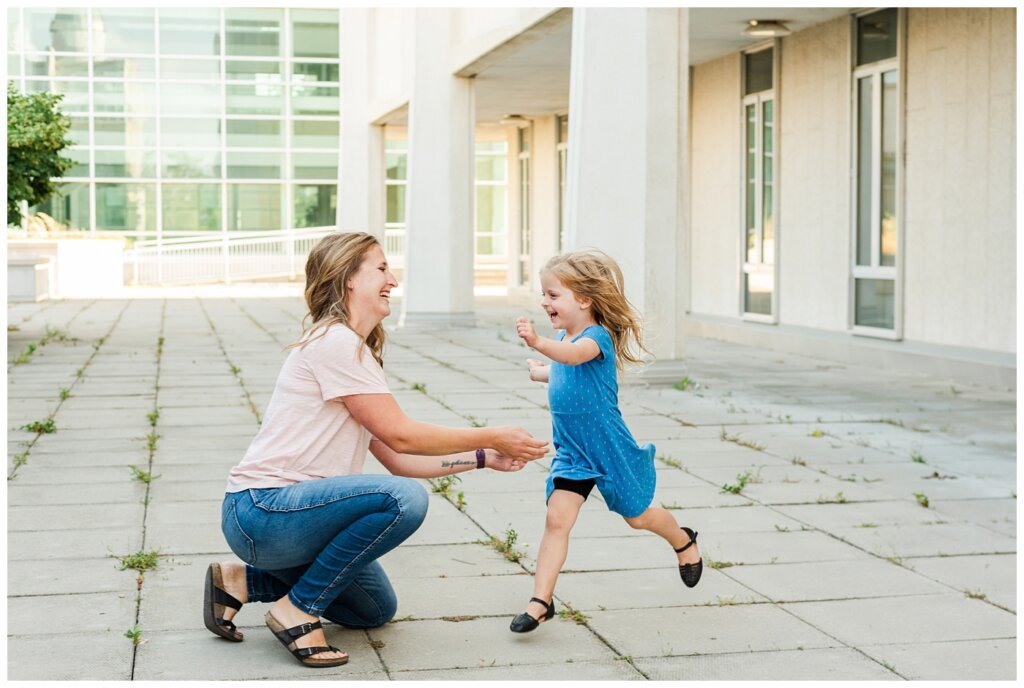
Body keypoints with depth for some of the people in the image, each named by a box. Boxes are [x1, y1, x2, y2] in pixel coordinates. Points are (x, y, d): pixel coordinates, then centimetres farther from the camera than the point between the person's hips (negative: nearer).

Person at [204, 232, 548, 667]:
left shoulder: (356, 351, 17)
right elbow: (400, 435, -16)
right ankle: (297, 610, -13)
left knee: (375, 611, 22)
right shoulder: (336, 342, -14)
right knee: (404, 499, -28)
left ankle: (243, 581, 19)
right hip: (261, 511, -10)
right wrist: (493, 438, -8)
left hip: (282, 512, 10)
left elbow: (397, 459, 12)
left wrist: (484, 459, 8)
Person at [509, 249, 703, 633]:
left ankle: (685, 542, 46)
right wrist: (540, 371, 25)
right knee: (557, 519, -9)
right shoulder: (564, 339, 3)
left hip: (609, 449, -6)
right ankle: (541, 601, -7)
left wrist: (538, 343, -63)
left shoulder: (597, 335, -21)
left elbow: (573, 355, -48)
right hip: (570, 453, 6)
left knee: (636, 515, 15)